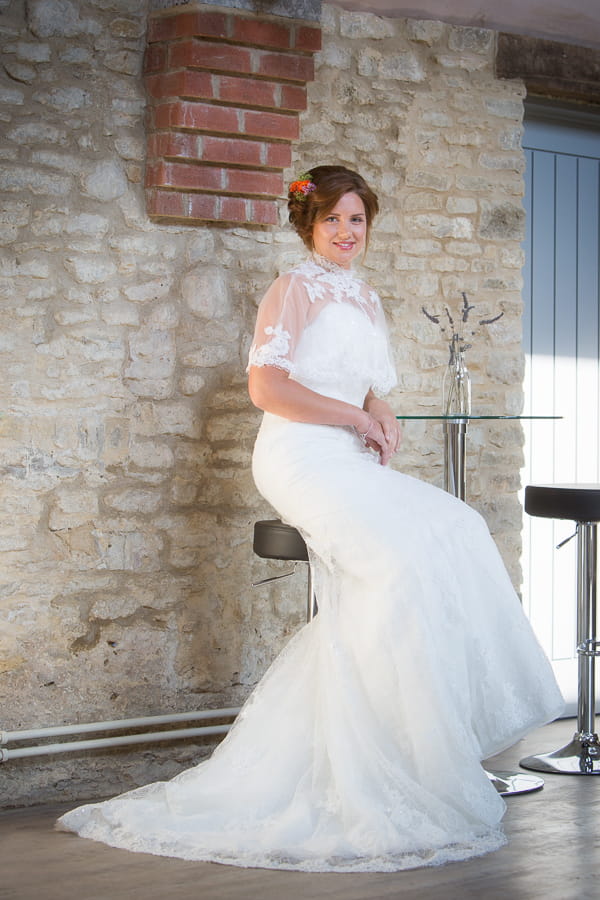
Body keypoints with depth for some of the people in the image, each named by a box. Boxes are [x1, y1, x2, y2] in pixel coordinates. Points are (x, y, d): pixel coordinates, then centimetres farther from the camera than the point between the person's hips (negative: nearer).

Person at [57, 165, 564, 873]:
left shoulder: (365, 299, 21)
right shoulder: (294, 289, -2)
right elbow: (267, 387, -12)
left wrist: (384, 420, 3)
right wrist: (355, 417, -10)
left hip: (350, 462, 7)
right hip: (300, 458, -7)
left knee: (455, 529, -15)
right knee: (400, 553, -27)